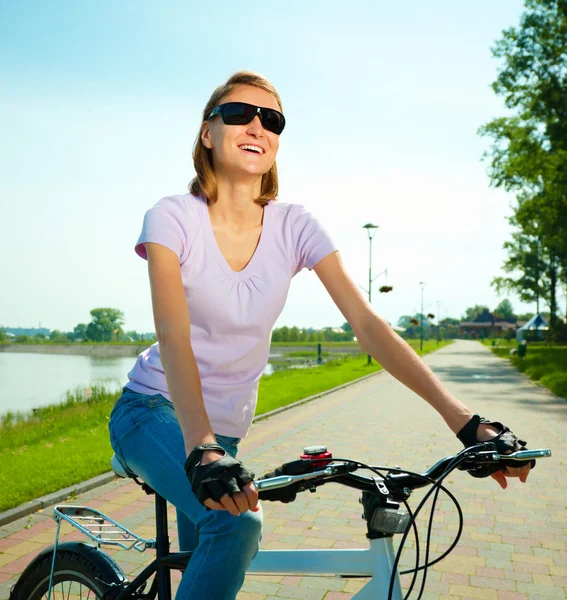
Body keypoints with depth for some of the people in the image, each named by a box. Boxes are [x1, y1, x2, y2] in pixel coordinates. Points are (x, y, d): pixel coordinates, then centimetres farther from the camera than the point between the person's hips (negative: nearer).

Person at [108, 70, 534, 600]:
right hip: (155, 413, -4)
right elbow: (174, 336, -29)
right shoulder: (173, 218, -15)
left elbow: (367, 324, -15)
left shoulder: (294, 227, -7)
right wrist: (202, 449, -45)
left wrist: (462, 418, -24)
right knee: (236, 523, -29)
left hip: (225, 430, 4)